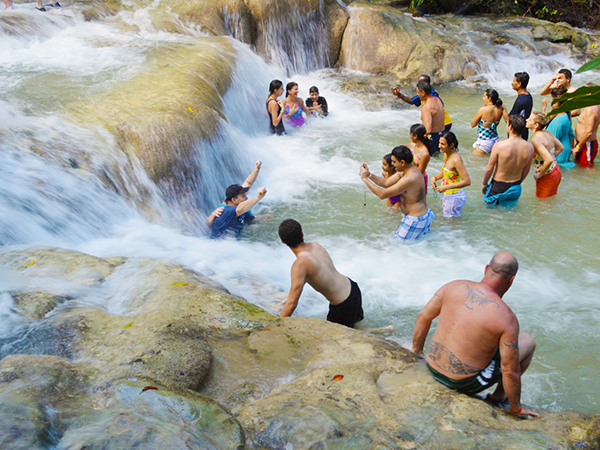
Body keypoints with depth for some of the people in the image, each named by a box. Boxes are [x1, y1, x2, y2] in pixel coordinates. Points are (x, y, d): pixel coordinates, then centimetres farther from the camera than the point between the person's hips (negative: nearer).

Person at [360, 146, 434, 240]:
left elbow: (383, 194, -29)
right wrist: (369, 175, -4)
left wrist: (365, 179, -22)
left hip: (415, 221, -11)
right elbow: (386, 183, 10)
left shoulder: (409, 178, -29)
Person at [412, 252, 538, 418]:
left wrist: (416, 354, 16)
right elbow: (510, 371, -16)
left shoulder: (454, 287, -7)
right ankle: (499, 397, 23)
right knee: (528, 341, 13)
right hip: (465, 383, -5)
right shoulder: (507, 318, -20)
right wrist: (516, 407, 1)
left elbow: (423, 317, 1)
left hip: (432, 366, 5)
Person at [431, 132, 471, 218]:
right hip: (447, 195, 9)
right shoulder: (446, 154, -1)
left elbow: (467, 181, -30)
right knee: (445, 216, 24)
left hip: (455, 197, -9)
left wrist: (446, 187, -30)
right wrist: (434, 178, -4)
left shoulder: (456, 160, -27)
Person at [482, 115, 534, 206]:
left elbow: (489, 169, -11)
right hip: (516, 189, 4)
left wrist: (484, 184, 6)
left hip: (498, 188, -4)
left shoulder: (499, 146, -20)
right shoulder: (529, 147, -7)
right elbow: (526, 170, 7)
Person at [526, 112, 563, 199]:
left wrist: (539, 175, -21)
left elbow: (549, 160, -36)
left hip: (547, 177, -9)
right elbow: (560, 148, 14)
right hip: (556, 171, 9)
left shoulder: (535, 139, -28)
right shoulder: (547, 133, -2)